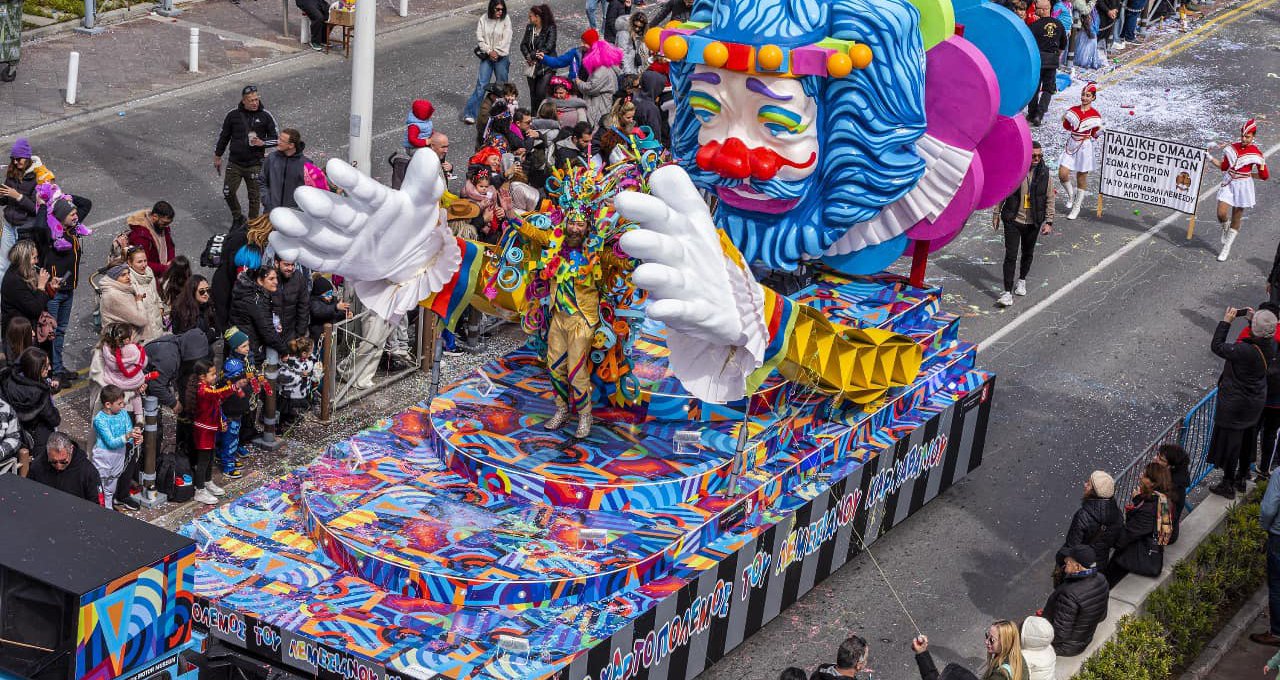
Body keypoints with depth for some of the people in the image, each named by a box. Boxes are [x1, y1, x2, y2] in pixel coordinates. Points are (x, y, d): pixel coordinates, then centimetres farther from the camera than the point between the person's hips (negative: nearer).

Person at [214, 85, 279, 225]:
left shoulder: (265, 116, -6)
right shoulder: (233, 115, -3)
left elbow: (276, 138, 1)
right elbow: (223, 136, 9)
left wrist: (262, 143, -18)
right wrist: (217, 157, 14)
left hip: (255, 165, -1)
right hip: (234, 163, 1)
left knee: (254, 197, 6)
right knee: (228, 193, 6)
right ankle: (237, 217, 31)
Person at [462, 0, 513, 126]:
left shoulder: (506, 20, -3)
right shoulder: (483, 20, -1)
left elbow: (506, 39, -8)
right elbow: (479, 38, -3)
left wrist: (497, 52, -12)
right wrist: (489, 52, -12)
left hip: (501, 56, 0)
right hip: (487, 56, 0)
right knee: (481, 84, -6)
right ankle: (470, 113, -5)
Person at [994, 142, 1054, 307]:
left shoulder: (1043, 174, -5)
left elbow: (1049, 199, 2)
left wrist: (1048, 222, -2)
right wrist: (996, 214, 5)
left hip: (1033, 223, 2)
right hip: (1013, 220, -2)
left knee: (1028, 253, 18)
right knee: (1011, 255, -7)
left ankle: (1022, 280, 42)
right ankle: (1008, 292, -5)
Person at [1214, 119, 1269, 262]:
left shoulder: (1256, 153, -11)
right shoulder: (1232, 147, -2)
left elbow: (1265, 176, -7)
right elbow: (1224, 167, 8)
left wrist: (1248, 174, -5)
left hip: (1243, 186, -2)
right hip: (1228, 184, 2)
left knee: (1236, 219, 7)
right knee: (1221, 214, -11)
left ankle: (1226, 248, 21)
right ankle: (1225, 228, 27)